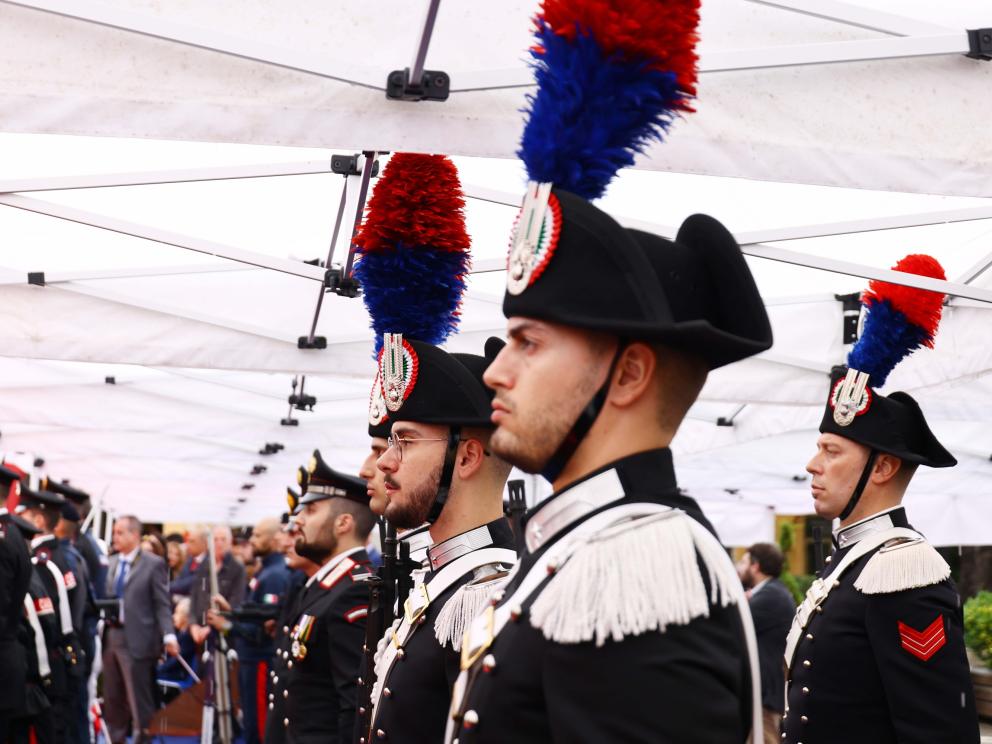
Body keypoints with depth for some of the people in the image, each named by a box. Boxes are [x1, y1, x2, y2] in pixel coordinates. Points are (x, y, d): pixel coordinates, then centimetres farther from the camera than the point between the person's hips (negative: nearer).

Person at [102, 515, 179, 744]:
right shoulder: (112, 562, 13)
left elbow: (162, 604, -7)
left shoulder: (154, 564, -5)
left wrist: (168, 636, -18)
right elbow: (108, 598, 16)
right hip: (111, 637, 6)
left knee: (139, 700, -2)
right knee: (112, 699, 13)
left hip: (137, 641, -6)